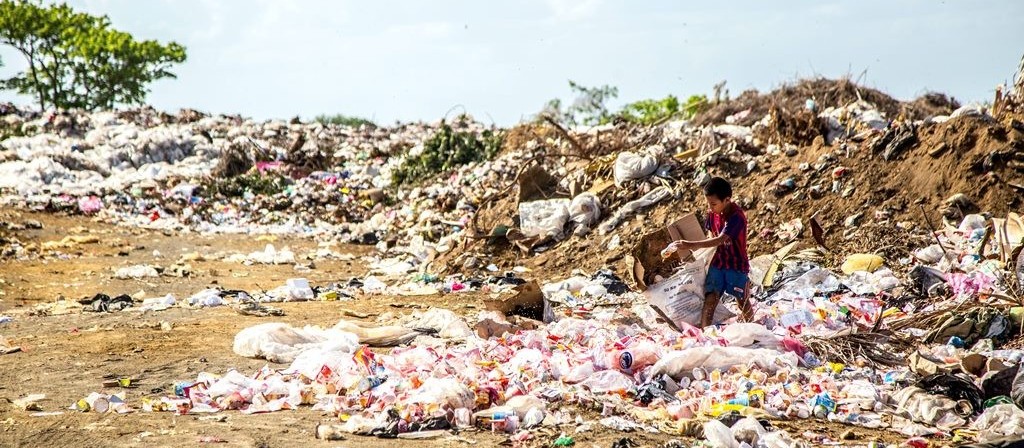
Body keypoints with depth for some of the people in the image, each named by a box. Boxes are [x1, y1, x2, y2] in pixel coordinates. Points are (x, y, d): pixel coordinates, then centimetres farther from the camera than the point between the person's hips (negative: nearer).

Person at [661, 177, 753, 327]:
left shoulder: (737, 217, -25)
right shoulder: (713, 214, -3)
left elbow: (720, 240, -33)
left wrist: (692, 245, -39)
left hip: (737, 265, -5)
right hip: (717, 263, 5)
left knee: (743, 302, 9)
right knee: (710, 300, -6)